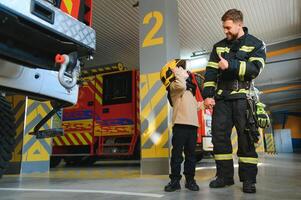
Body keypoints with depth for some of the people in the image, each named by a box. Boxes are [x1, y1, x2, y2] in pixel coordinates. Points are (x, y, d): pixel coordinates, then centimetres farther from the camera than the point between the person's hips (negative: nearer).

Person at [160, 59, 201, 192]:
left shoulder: (189, 87, 26)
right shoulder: (174, 86, -1)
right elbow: (181, 86, -26)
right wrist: (179, 73, -12)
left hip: (192, 124, 8)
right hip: (180, 124, -7)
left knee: (191, 154, 10)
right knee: (177, 153, -3)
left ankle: (190, 180, 18)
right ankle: (175, 180, 5)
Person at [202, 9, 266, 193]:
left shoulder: (256, 44, 7)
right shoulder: (219, 46, 17)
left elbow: (255, 69, -9)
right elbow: (211, 72, 8)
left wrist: (230, 65, -17)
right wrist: (208, 95, -3)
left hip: (242, 97, -3)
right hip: (221, 98, 4)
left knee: (246, 137, -3)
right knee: (219, 135, 0)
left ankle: (248, 179, 7)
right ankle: (225, 175, 12)